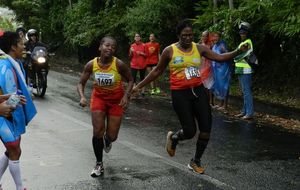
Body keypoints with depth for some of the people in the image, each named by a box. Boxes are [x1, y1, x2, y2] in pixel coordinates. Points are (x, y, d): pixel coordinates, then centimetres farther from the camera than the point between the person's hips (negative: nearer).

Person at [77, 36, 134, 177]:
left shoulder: (119, 64, -22)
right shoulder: (91, 65, -17)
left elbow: (130, 80, -7)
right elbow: (81, 83, -5)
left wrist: (126, 95, -22)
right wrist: (82, 96, -24)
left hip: (116, 100, -1)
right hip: (98, 97, 1)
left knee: (112, 136, 3)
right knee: (97, 132, -8)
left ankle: (107, 140, 45)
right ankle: (99, 164, 12)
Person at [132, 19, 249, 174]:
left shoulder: (199, 48, 4)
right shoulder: (169, 51, -4)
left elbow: (220, 57, 0)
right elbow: (157, 71, 7)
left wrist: (238, 51, -16)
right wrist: (139, 86, 8)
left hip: (198, 91, 4)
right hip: (180, 94, -4)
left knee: (206, 129, 2)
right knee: (190, 131, -6)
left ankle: (195, 161, 24)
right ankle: (173, 137, 31)